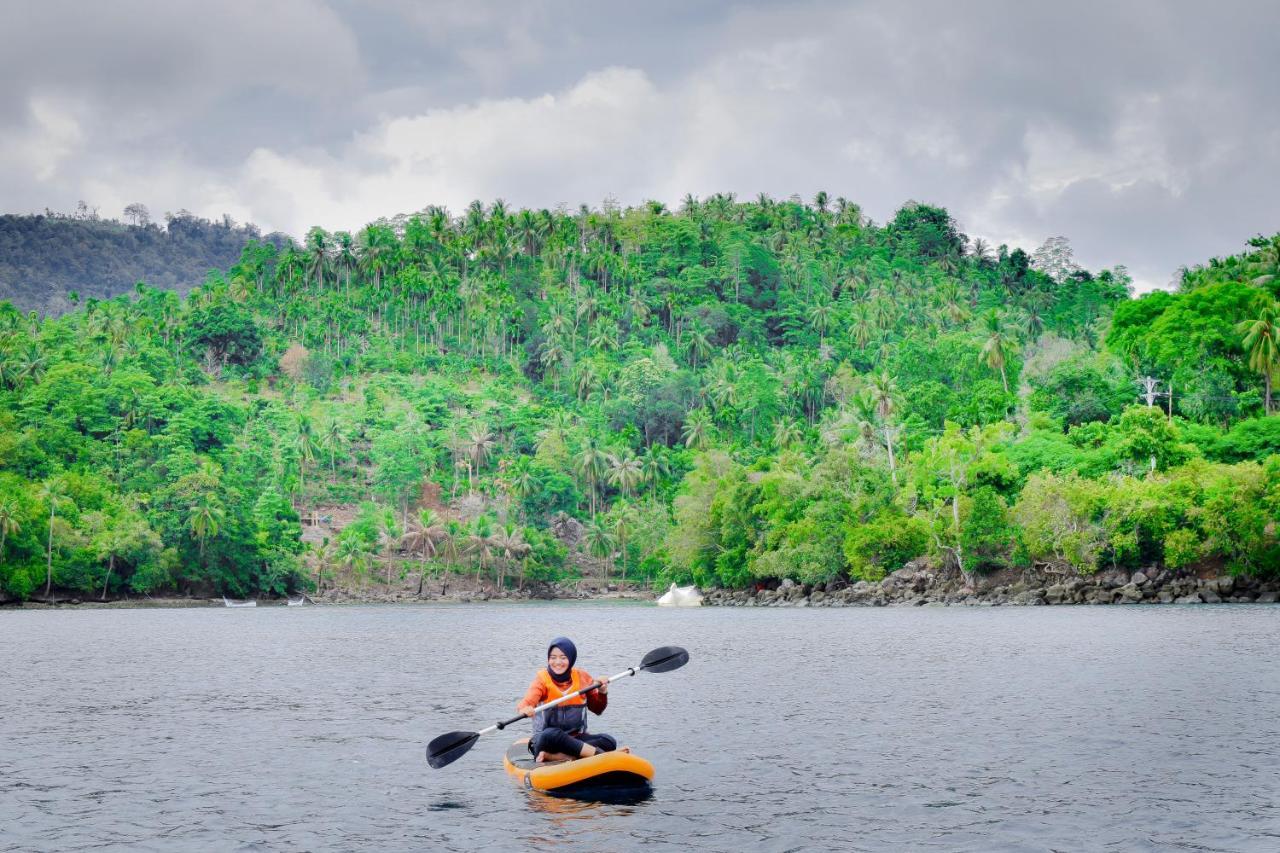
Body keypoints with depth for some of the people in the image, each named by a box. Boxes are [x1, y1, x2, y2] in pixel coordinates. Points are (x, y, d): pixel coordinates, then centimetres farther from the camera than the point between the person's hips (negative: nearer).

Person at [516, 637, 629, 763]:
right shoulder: (542, 678, -4)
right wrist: (524, 709, -46)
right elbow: (527, 701, -22)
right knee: (551, 734, -39)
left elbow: (597, 709, 16)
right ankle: (602, 754, -38)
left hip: (575, 739, 4)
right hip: (546, 740, -4)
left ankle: (552, 756, -33)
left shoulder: (582, 678, 6)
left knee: (609, 741, -23)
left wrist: (602, 693, -5)